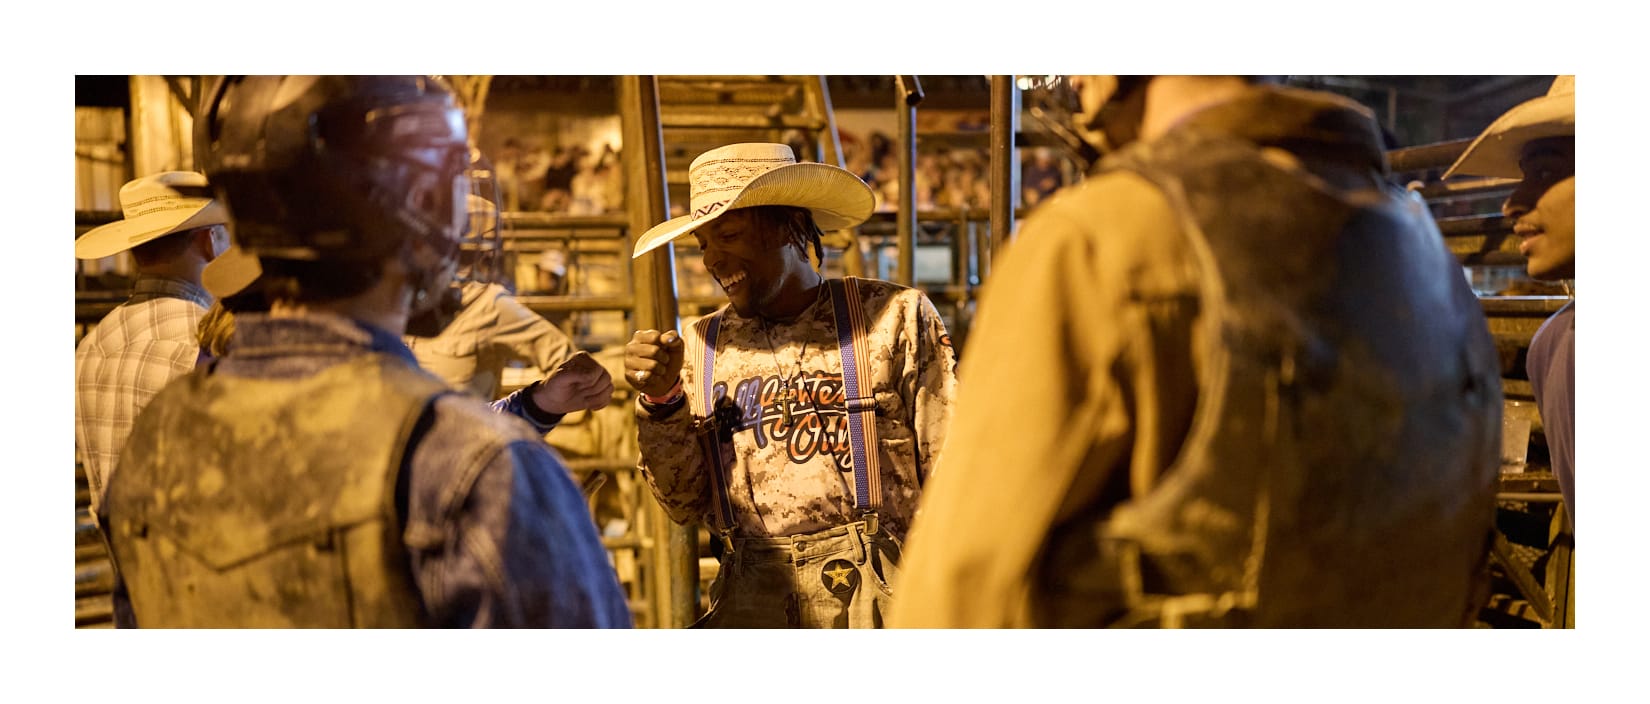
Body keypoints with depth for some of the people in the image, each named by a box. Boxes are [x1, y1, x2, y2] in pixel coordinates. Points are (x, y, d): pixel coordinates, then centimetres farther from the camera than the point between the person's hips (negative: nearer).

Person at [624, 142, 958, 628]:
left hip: (877, 605, -3)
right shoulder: (700, 346, 11)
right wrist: (662, 402, -4)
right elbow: (687, 504, 9)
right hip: (749, 609, 3)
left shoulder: (895, 318, 1)